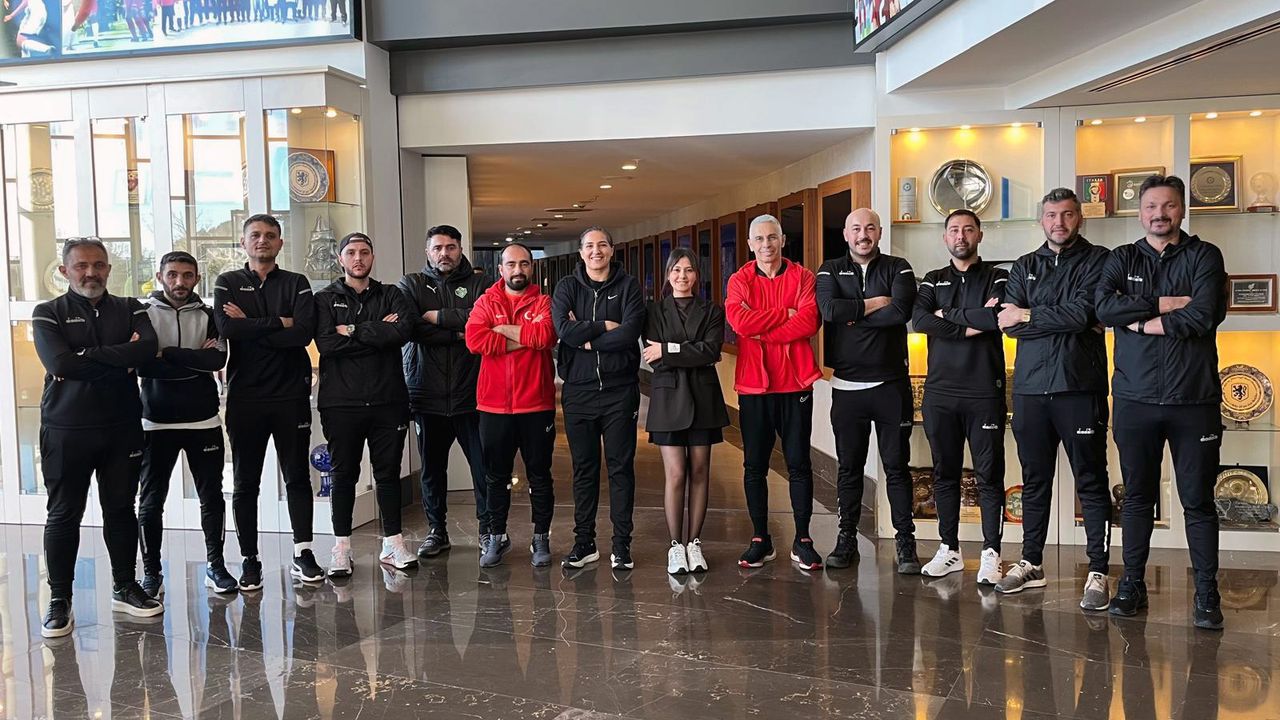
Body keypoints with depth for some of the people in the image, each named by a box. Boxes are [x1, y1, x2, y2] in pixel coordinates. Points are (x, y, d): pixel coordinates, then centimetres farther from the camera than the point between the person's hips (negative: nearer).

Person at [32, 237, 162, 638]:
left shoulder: (129, 310, 7)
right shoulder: (48, 314, 2)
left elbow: (148, 349, -13)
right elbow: (59, 363, -16)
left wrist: (85, 358, -14)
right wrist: (121, 359, -13)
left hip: (122, 428, 2)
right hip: (66, 431, -2)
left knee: (121, 509, 10)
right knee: (63, 515, 4)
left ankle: (125, 589, 23)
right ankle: (59, 601, 15)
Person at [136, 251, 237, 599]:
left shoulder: (208, 316, 7)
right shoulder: (143, 314, 2)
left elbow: (217, 359, -11)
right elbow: (142, 365, -12)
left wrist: (168, 354, -13)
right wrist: (194, 362, -13)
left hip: (203, 421, 1)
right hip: (157, 422, -1)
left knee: (212, 497, 6)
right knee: (151, 502, 5)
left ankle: (215, 566, 17)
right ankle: (151, 572, 16)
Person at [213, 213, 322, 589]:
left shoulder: (296, 284, 7)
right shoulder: (228, 283, 8)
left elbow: (304, 333, -10)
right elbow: (226, 327, -12)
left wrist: (250, 326, -10)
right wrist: (278, 323, -10)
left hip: (291, 394, 0)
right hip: (244, 396, 0)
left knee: (297, 477, 5)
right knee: (245, 483, 6)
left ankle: (303, 553, 13)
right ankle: (250, 559, 15)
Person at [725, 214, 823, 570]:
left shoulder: (802, 277, 3)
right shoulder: (739, 280, 5)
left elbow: (809, 322, -13)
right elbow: (739, 321, -14)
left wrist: (762, 332, -14)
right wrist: (786, 313, -11)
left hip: (795, 383, -1)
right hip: (752, 384, 1)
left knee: (799, 463, 5)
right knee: (754, 465, 7)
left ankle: (802, 541, 15)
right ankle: (760, 539, 19)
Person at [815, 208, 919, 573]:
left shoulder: (897, 269, 4)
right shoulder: (830, 271, 8)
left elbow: (901, 311, -15)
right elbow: (828, 309, -13)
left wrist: (853, 316, -10)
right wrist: (872, 304, -10)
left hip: (891, 384, -1)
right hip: (847, 386, 1)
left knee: (896, 466, 4)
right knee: (848, 467, 9)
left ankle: (905, 542, 12)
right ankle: (847, 539, 19)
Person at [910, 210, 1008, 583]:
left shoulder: (996, 278, 5)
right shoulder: (933, 281, 13)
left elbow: (998, 316, -17)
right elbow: (919, 319, -7)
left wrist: (948, 314, -8)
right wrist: (971, 325, -13)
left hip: (984, 393, -3)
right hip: (939, 392, 3)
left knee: (989, 475, 0)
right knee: (944, 473, 9)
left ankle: (991, 553, 8)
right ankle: (949, 550, 19)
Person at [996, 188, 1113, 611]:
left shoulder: (1097, 261, 4)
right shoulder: (1024, 267, 15)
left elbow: (1082, 313, -13)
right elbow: (1007, 323, 0)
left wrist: (1027, 315, -4)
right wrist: (1065, 323, -9)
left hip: (1080, 386, -4)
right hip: (1030, 386, 4)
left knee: (1091, 483, -1)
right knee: (1034, 480, 12)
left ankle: (1098, 573, 5)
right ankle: (1031, 564, 22)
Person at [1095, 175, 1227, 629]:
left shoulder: (1204, 256, 4)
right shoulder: (1121, 260, 11)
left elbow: (1205, 315, -12)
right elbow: (1104, 307, -9)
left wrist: (1142, 321, -7)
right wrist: (1164, 304, -13)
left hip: (1194, 399, -2)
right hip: (1135, 399, 2)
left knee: (1198, 501, 3)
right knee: (1137, 497, 9)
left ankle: (1207, 595, 11)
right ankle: (1133, 584, 18)